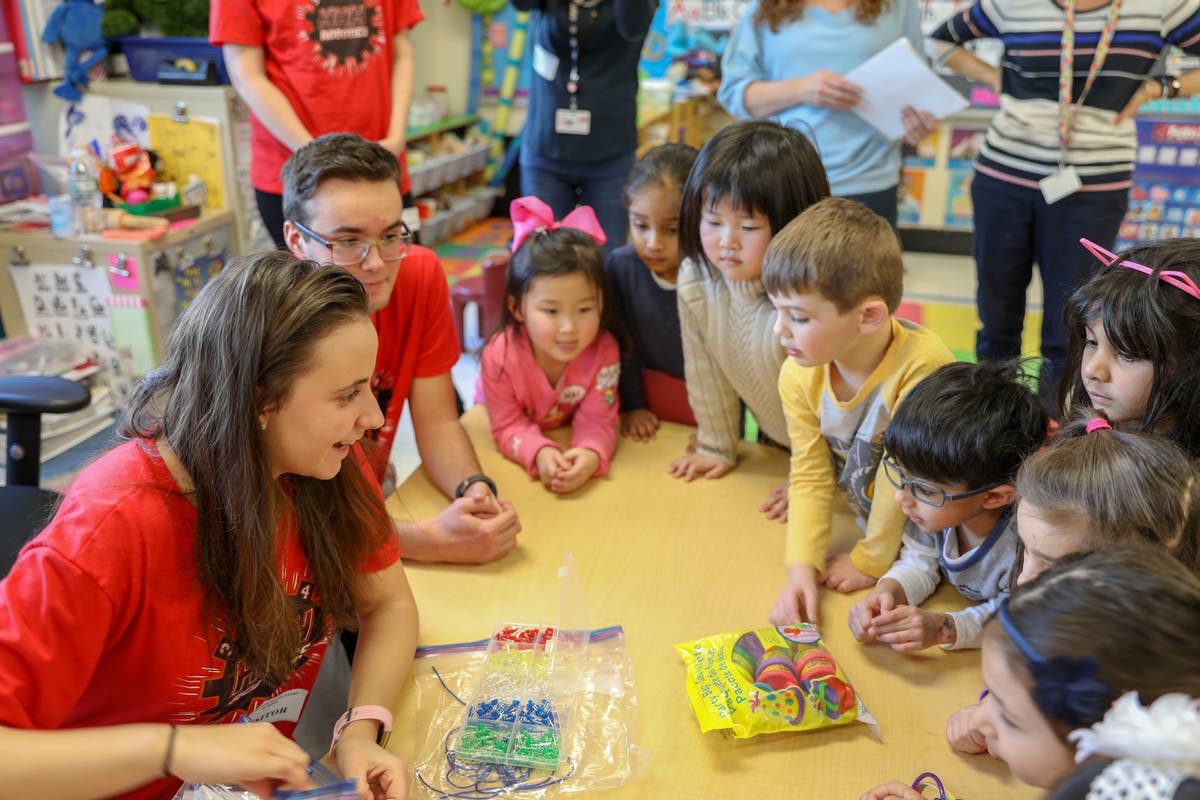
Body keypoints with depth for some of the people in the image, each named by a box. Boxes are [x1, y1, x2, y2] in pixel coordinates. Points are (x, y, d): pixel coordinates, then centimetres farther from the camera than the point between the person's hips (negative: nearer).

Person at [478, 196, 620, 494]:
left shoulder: (604, 351, -27)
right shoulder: (500, 357, -32)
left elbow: (596, 422, -25)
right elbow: (509, 426, -25)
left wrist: (590, 455, -48)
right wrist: (539, 453, -46)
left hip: (567, 434, -1)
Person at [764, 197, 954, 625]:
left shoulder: (922, 365, -31)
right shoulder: (798, 375, -13)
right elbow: (810, 477, -5)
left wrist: (871, 560, -10)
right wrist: (802, 566, -16)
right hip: (875, 528, 5)